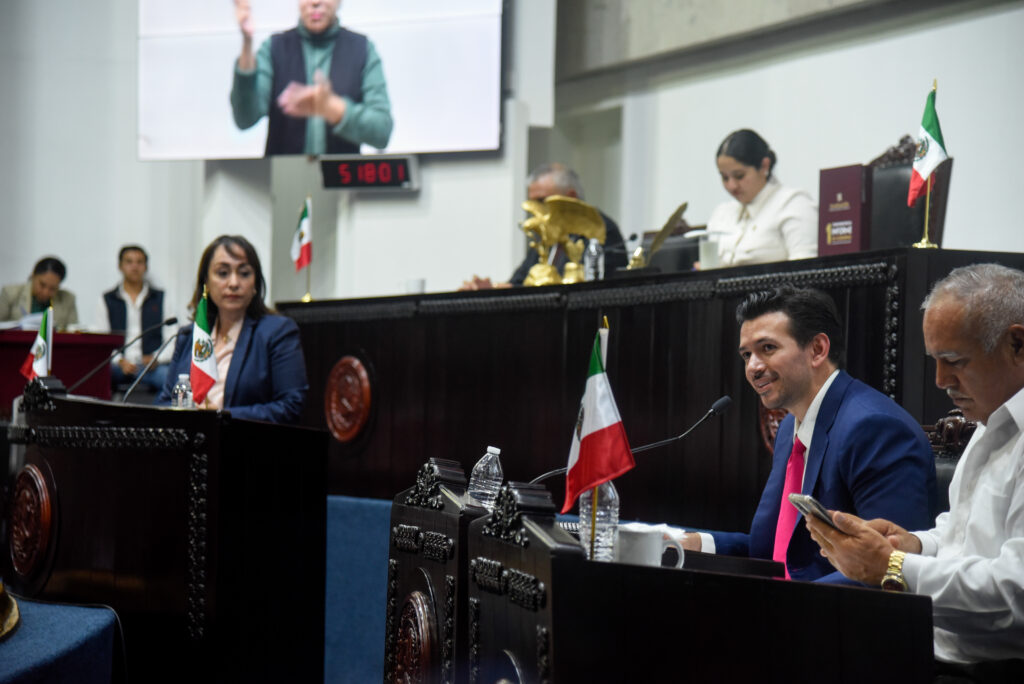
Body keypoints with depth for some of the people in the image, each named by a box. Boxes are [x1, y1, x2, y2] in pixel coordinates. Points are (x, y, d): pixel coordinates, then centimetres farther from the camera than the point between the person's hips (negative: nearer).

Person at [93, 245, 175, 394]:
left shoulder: (161, 298, 17)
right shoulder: (106, 300, 16)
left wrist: (156, 358, -11)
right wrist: (119, 361, -12)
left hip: (151, 365, 0)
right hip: (117, 366, 0)